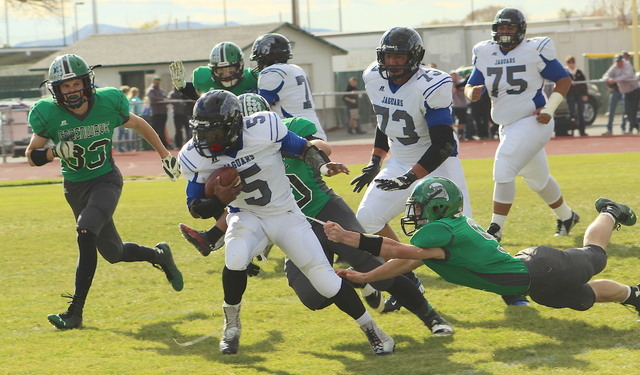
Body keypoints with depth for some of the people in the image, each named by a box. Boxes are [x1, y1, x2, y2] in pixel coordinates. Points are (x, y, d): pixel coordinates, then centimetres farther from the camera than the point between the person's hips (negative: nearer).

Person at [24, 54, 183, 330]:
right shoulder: (49, 115, -15)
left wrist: (165, 155, 14)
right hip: (75, 188, 3)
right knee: (113, 253, 10)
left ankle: (75, 311, -21)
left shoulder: (108, 103, -14)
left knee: (86, 235, -26)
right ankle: (159, 256, 40)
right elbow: (32, 156, -5)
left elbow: (139, 125, 6)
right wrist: (56, 152, -26)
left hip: (106, 181, -3)